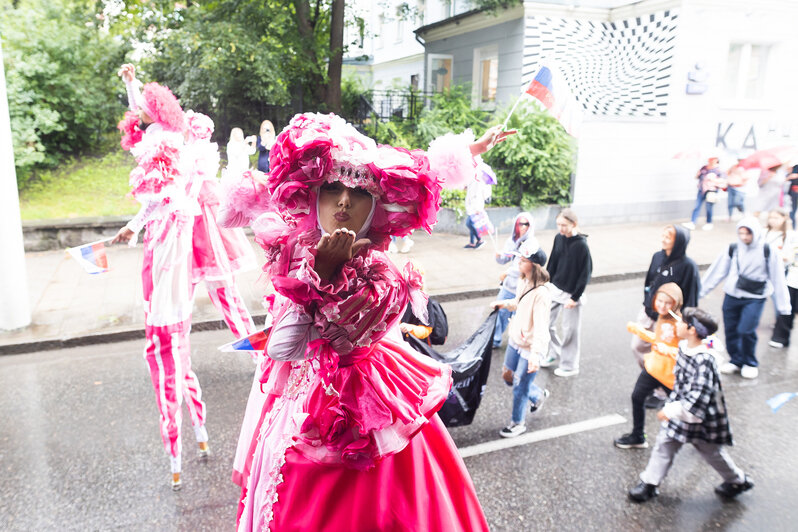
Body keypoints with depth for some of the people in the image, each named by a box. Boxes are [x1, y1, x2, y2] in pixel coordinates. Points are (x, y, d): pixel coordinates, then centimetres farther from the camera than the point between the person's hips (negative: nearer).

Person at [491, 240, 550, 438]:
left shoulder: (541, 294, -28)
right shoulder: (523, 282, -2)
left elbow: (540, 326, -33)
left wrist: (535, 354, -38)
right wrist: (504, 304, 18)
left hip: (529, 347, -8)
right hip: (515, 340, 9)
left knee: (520, 387, 6)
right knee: (508, 375, 22)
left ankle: (517, 423, 29)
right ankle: (538, 395, 47)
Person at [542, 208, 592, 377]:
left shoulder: (581, 245, -20)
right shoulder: (558, 238, -2)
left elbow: (586, 274, -16)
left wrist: (575, 297, -14)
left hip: (571, 294, -6)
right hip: (555, 289, 6)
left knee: (570, 331, 7)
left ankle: (569, 366, 25)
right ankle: (555, 352, 37)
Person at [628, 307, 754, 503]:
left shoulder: (704, 361, -30)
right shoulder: (684, 347, -4)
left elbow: (697, 398, -31)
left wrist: (669, 411, -27)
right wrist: (671, 405, 18)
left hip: (702, 417, -7)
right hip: (681, 409, 7)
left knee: (712, 452, 15)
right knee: (664, 444, 8)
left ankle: (739, 480, 41)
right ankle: (649, 483, 18)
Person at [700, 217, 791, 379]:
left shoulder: (768, 252, -7)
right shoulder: (732, 250, 1)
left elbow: (778, 280, -2)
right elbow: (716, 272, 5)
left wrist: (783, 306, -1)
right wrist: (699, 291, 4)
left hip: (755, 298, -3)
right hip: (732, 297, 3)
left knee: (746, 330, -14)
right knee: (731, 331, 6)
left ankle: (750, 364, 11)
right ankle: (736, 361, 29)